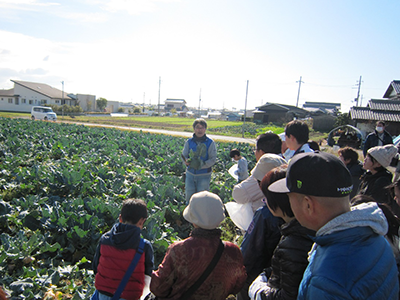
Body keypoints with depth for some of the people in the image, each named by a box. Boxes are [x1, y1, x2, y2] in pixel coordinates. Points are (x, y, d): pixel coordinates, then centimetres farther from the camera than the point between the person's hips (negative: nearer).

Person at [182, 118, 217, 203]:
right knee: (189, 196, 10)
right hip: (190, 174, 3)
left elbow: (213, 159, -10)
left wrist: (201, 164, -27)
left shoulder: (210, 143, -7)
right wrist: (187, 161, -21)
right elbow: (184, 155, 4)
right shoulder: (189, 142, 1)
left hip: (204, 175, -3)